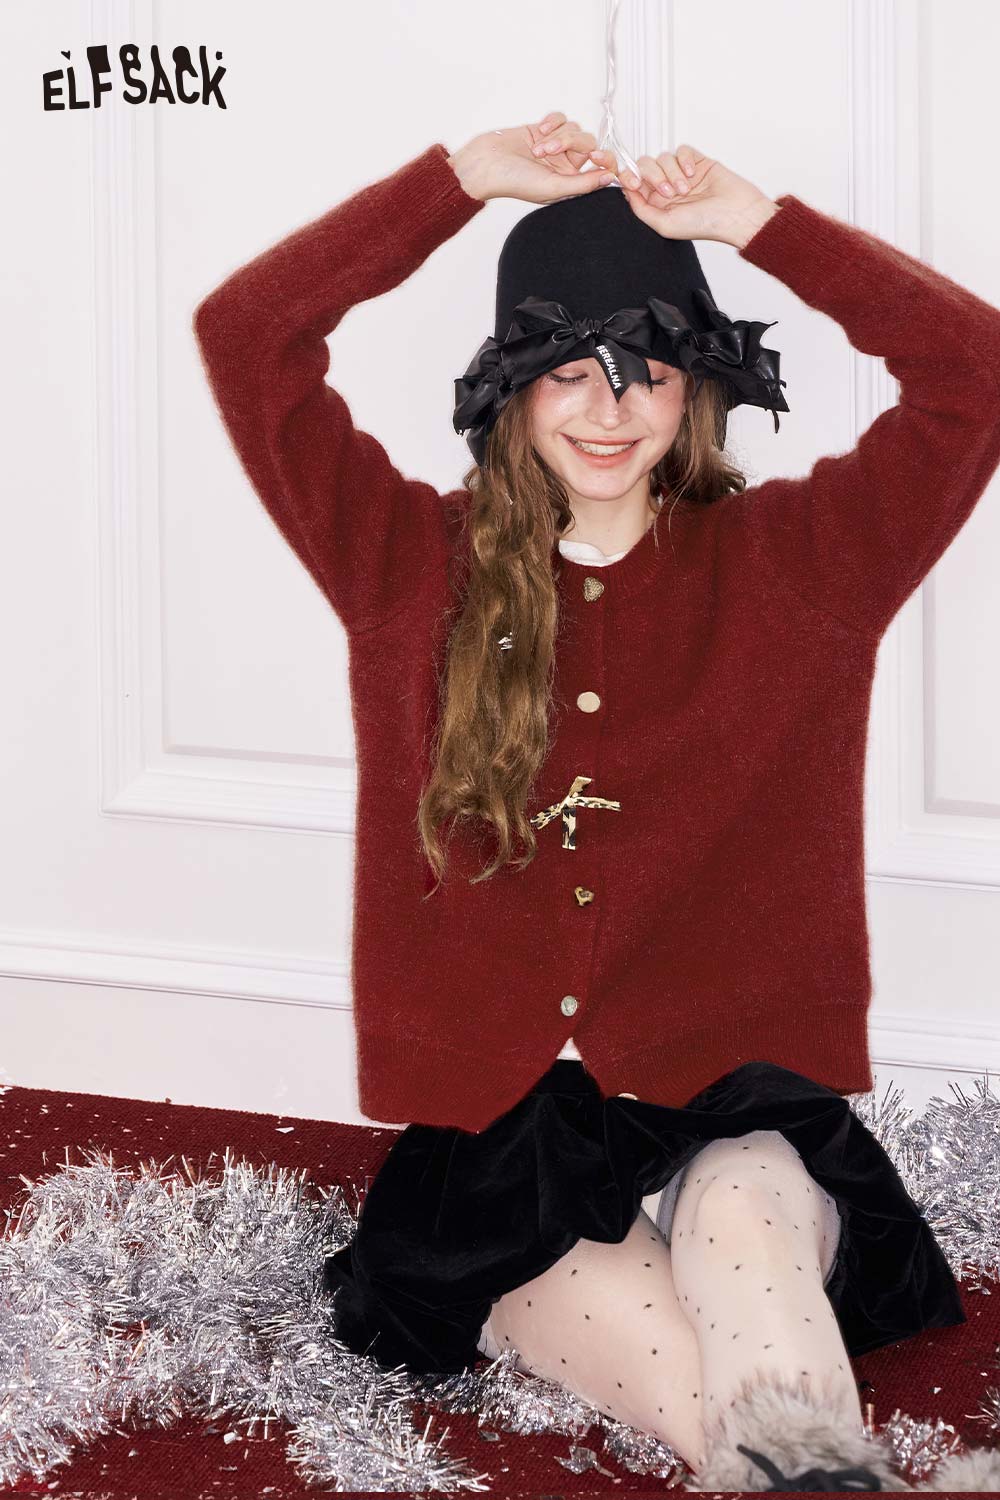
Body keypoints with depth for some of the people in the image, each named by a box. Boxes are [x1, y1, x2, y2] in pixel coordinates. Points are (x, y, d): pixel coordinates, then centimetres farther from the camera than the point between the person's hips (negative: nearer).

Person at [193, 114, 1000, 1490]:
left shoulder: (785, 562, 9)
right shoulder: (416, 566, 11)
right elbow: (244, 334, 4)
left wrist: (762, 224, -3)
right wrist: (464, 178, 2)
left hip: (733, 1115, -1)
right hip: (498, 1132, 1)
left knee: (737, 1212, -38)